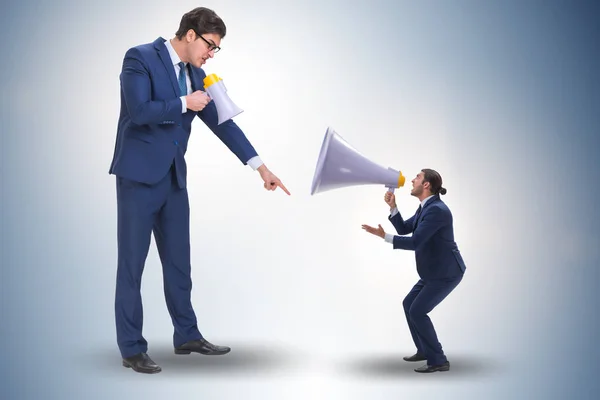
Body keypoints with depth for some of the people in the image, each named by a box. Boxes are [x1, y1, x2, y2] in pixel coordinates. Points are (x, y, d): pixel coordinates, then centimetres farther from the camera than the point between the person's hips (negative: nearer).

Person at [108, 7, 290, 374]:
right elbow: (138, 111, -22)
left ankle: (187, 336, 25)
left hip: (174, 177, 7)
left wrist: (261, 166, 2)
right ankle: (132, 348, 7)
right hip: (139, 174, -7)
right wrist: (184, 104, -11)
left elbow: (221, 122, 8)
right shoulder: (140, 58, -10)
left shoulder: (197, 75, 10)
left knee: (179, 261, 13)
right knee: (132, 263, 0)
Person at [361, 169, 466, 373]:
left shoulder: (436, 210, -24)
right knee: (409, 304, 17)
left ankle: (438, 360, -5)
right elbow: (404, 229, 13)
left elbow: (415, 242, -27)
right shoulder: (426, 207, 9)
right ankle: (424, 350, 28)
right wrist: (392, 206, 1)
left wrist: (384, 236, -21)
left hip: (447, 273, -11)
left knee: (417, 311, -13)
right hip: (436, 272, 11)